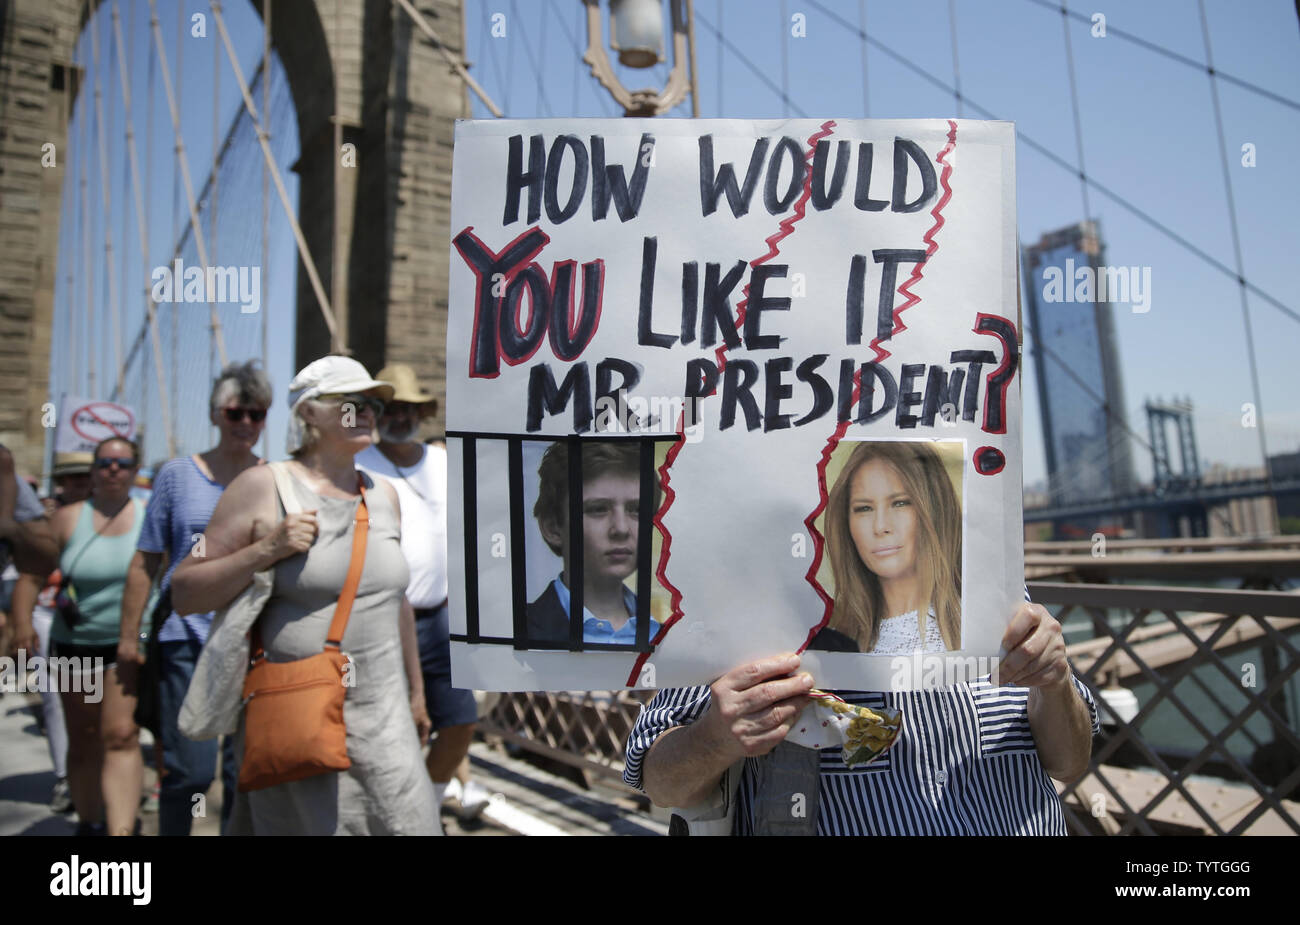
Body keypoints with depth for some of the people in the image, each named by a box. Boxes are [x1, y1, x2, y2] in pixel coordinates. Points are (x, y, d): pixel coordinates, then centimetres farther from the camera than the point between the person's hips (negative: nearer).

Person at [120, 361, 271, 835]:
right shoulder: (177, 475, 3)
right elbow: (145, 563, 6)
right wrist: (128, 638, 3)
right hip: (188, 638, -1)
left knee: (245, 771, 9)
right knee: (189, 771, -1)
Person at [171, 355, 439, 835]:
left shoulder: (383, 495, 10)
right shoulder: (263, 486, -6)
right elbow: (183, 593, -5)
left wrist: (415, 693, 21)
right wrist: (267, 550, -19)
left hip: (382, 718, 5)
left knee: (406, 821, 6)